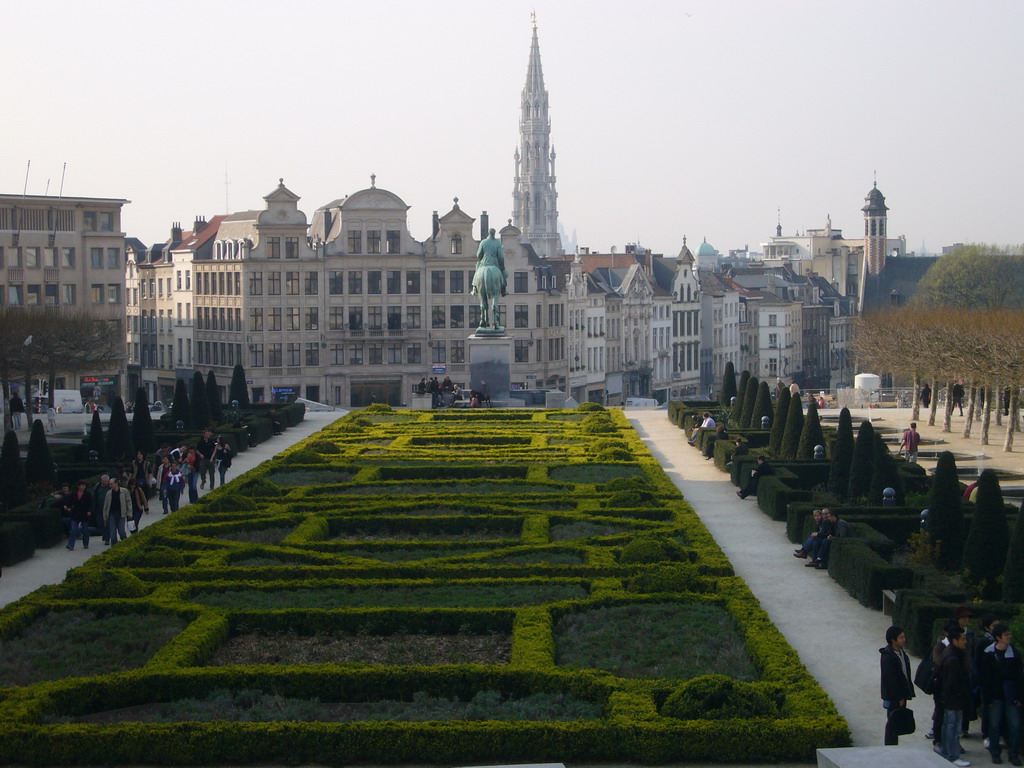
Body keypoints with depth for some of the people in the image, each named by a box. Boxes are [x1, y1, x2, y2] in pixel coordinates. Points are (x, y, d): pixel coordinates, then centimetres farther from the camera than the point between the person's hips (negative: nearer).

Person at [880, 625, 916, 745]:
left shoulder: (901, 652, 9)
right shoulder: (888, 656, -21)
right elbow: (890, 679, -21)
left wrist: (908, 692, 13)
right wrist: (899, 697, -19)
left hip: (901, 695, 9)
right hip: (893, 697, -9)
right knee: (893, 722, -2)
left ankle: (892, 748, 23)